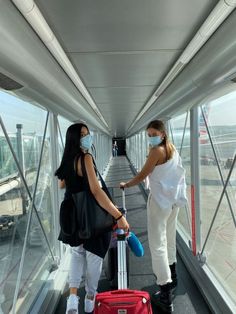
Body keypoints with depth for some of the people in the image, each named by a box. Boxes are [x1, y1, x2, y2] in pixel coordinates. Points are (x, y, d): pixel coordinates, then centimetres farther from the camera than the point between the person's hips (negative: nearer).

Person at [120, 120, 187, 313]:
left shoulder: (157, 150, -16)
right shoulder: (173, 149, 9)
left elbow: (142, 176, -13)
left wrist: (125, 185, 0)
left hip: (161, 200, -9)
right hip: (174, 198, 9)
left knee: (158, 244, -3)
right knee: (169, 237, 24)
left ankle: (166, 297, 2)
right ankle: (171, 277, 43)